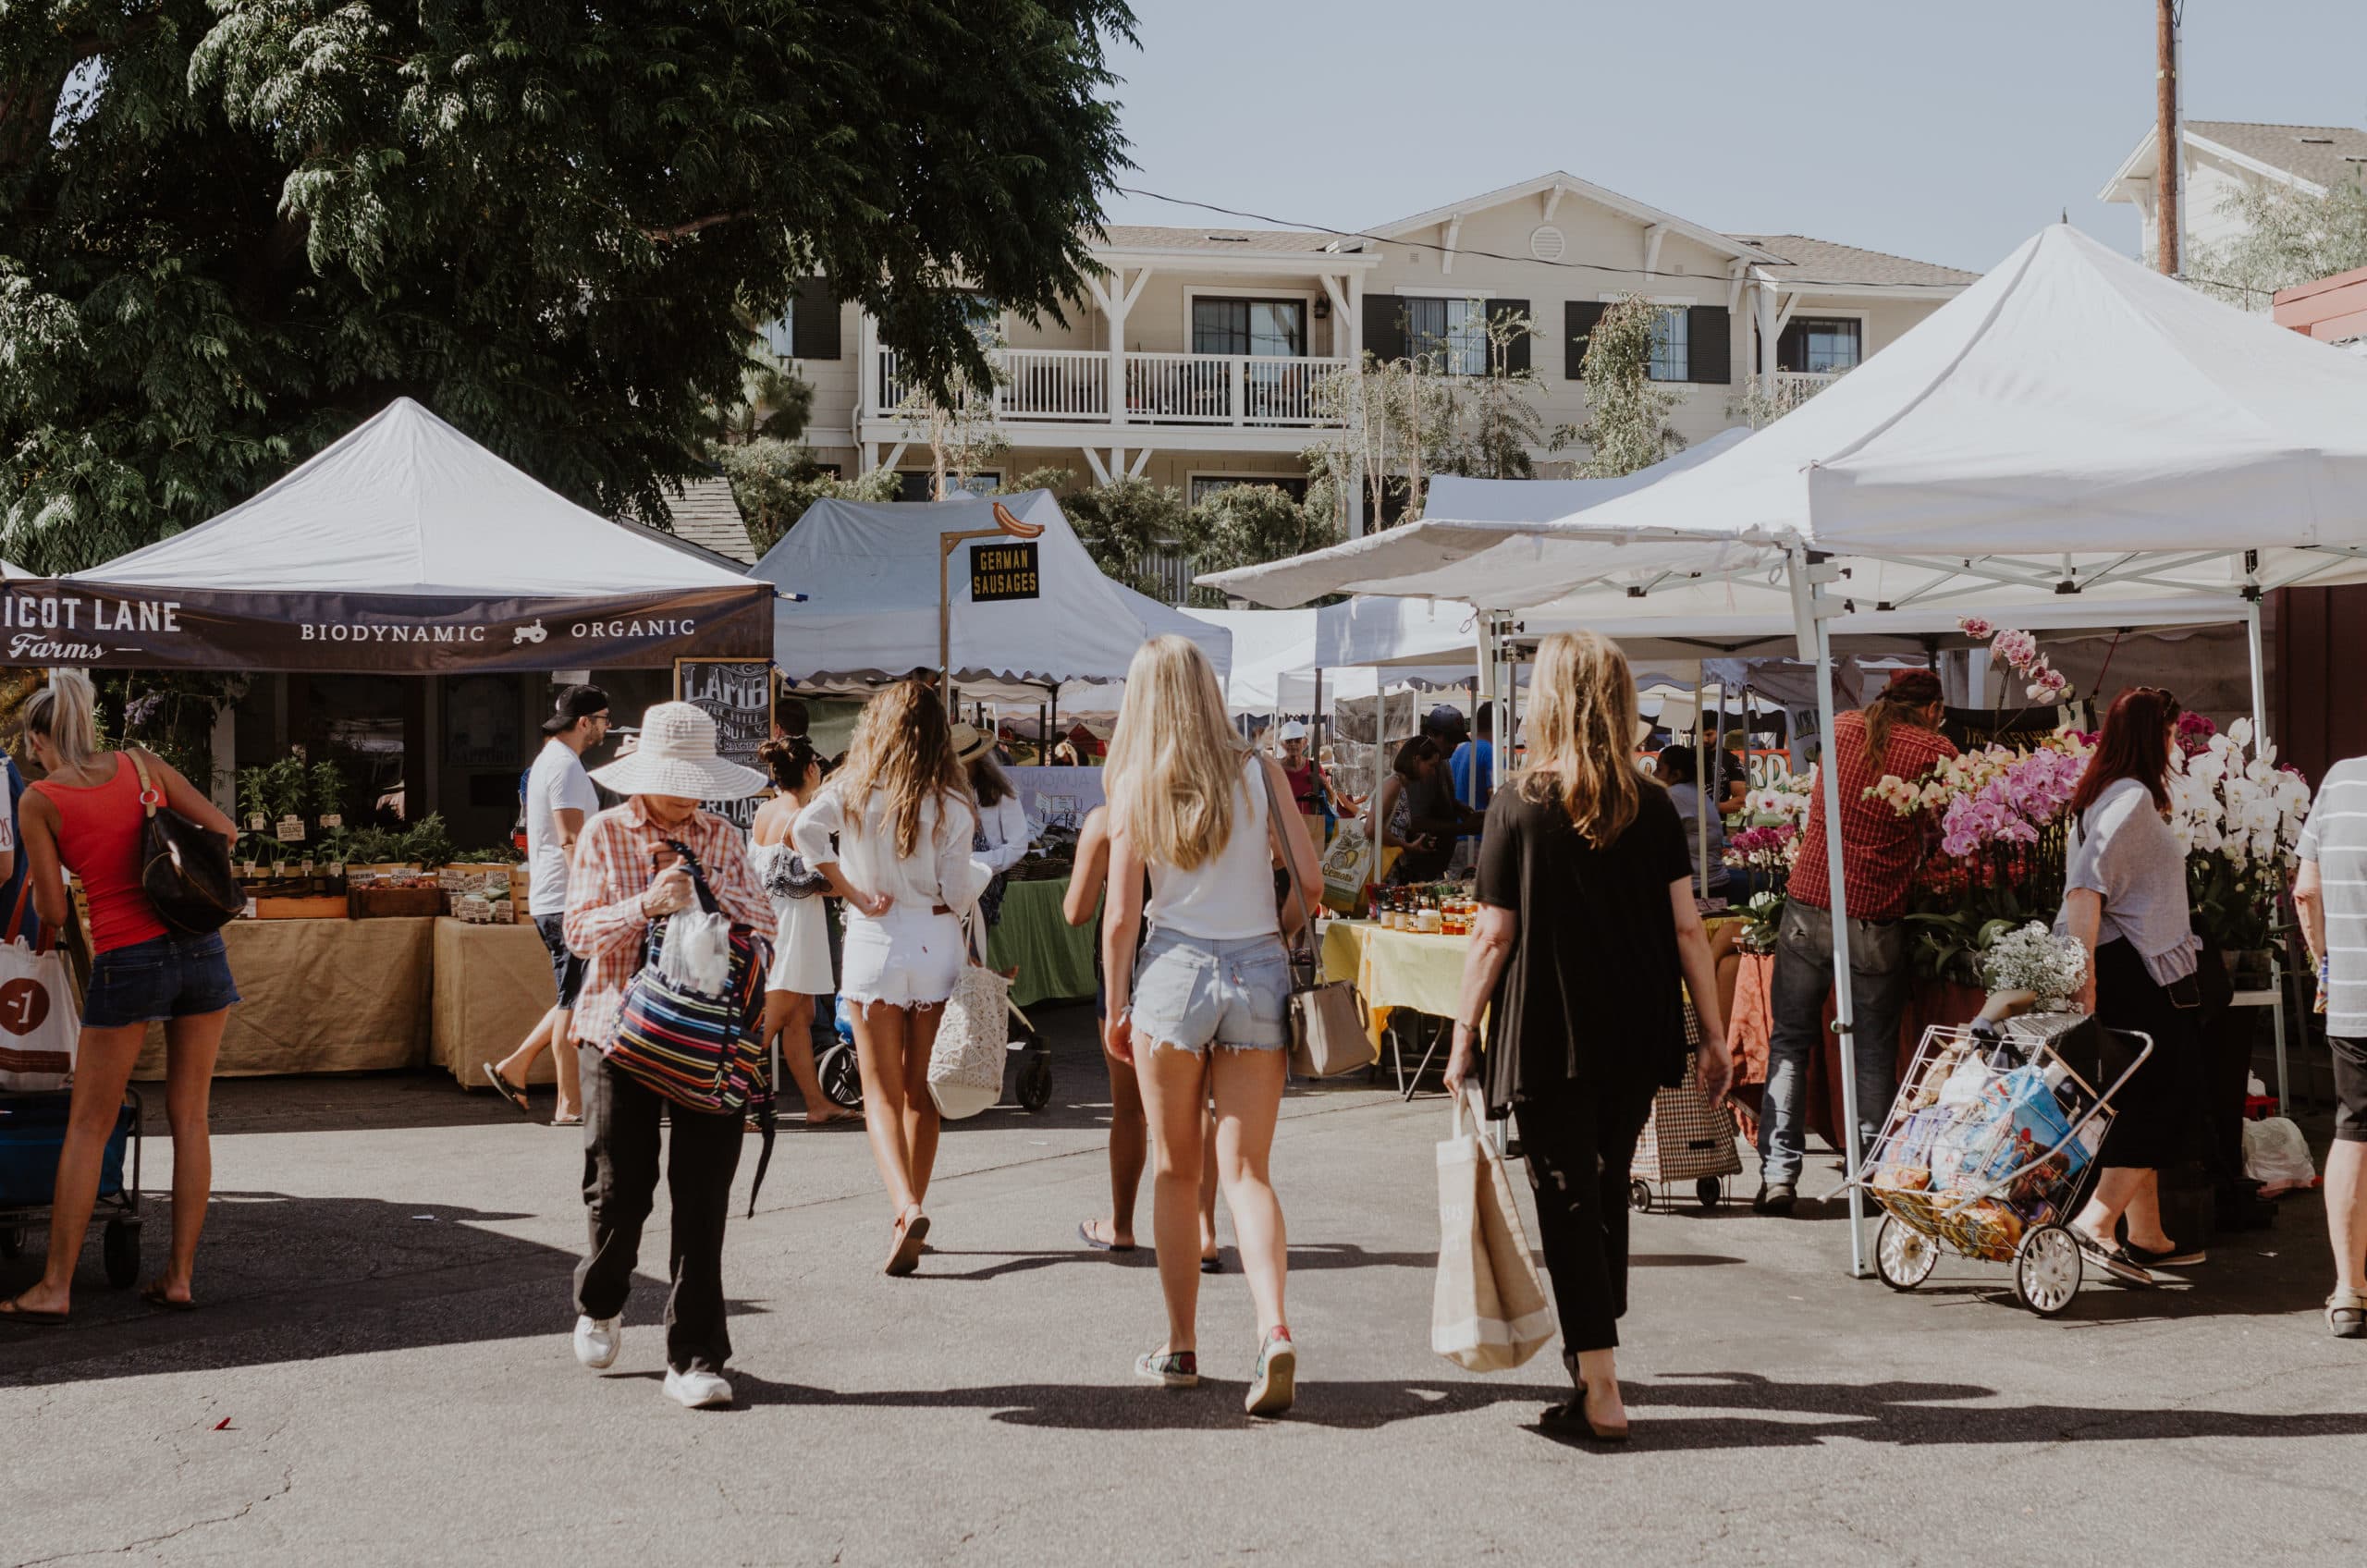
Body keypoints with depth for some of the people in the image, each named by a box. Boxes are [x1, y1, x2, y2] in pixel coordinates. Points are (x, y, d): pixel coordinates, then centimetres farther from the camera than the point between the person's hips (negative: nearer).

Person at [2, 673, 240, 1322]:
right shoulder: (143, 764, 8)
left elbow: (53, 912, -1)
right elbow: (226, 831, 7)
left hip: (126, 960, -3)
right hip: (199, 947, 3)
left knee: (87, 1128, 6)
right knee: (189, 1117, 9)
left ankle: (56, 1286, 8)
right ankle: (179, 1275, 10)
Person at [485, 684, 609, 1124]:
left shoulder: (550, 759, 19)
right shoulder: (565, 765, -14)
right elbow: (571, 839, -22)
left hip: (553, 901, 10)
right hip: (567, 901, -10)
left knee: (575, 999, 16)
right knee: (573, 1003, -6)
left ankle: (514, 1068, 18)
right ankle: (570, 1106, -2)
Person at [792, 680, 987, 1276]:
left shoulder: (851, 790, -2)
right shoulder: (950, 805, -3)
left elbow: (805, 830, -20)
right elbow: (959, 893, -6)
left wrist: (852, 893, -13)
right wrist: (981, 870, 15)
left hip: (873, 944, -1)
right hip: (936, 945, 1)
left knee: (882, 1093, 2)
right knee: (921, 1091, 13)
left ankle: (906, 1207, -20)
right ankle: (909, 1216, 18)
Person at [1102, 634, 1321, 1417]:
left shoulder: (1135, 785, -4)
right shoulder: (1259, 772, 0)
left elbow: (1120, 915, -3)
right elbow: (1309, 878, -2)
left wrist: (1115, 1009, 6)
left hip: (1174, 970, -1)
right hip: (1258, 971, 1)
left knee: (1175, 1171, 12)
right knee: (1246, 1170, 4)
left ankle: (1180, 1347, 17)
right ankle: (1273, 1328, -16)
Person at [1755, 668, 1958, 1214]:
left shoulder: (1842, 728, 10)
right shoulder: (1936, 750, 0)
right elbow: (1941, 833, 2)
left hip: (1809, 905, 2)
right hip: (1876, 922, -2)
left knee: (1789, 1044, 9)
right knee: (1875, 1054, 10)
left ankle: (1777, 1173, 3)